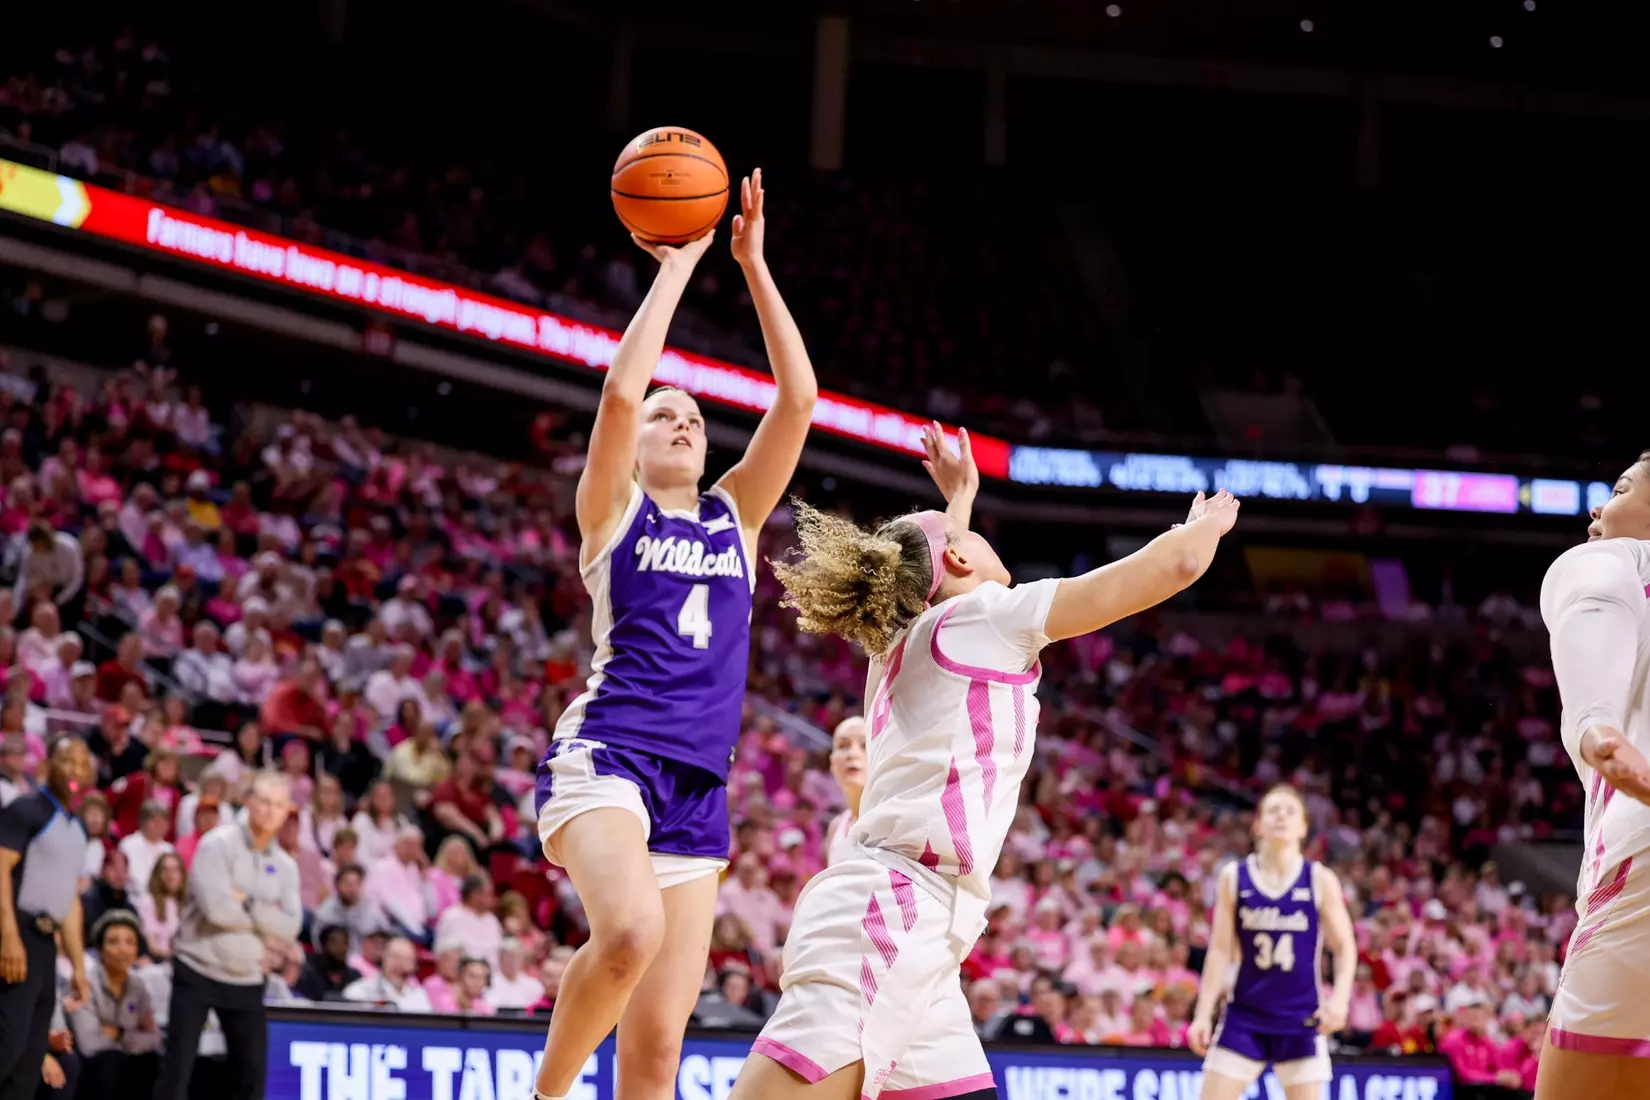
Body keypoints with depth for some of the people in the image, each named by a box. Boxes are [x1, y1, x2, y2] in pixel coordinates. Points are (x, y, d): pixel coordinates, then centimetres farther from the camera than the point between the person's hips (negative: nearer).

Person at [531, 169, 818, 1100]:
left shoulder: (734, 517, 20)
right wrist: (677, 266, -2)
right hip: (606, 754, -5)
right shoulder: (613, 512, 9)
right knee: (631, 931, -35)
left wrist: (755, 266, 6)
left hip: (699, 785, 5)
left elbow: (799, 401, 10)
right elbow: (620, 393, -8)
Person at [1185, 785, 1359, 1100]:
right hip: (1245, 1017, 1)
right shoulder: (1234, 877, 2)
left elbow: (1345, 947, 2)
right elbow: (1220, 950, 4)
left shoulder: (1320, 880, 0)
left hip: (1302, 1020, -1)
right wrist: (1203, 1013, -1)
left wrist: (1340, 997, -15)